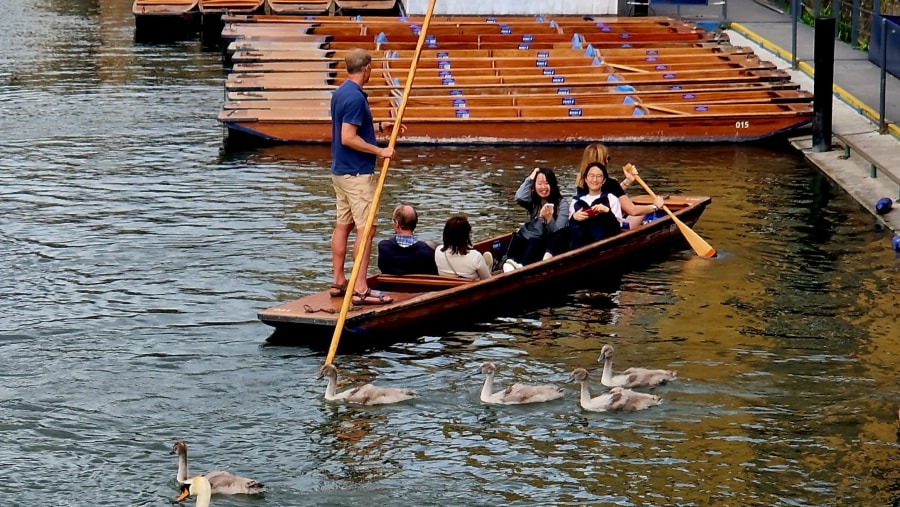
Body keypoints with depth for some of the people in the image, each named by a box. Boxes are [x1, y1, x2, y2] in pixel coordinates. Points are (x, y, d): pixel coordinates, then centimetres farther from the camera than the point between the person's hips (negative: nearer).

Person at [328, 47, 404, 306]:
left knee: (343, 225, 14)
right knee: (365, 228, -9)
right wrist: (380, 151, -18)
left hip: (340, 171, 10)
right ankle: (360, 289, -12)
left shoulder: (340, 92, 11)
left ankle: (338, 282, 18)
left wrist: (381, 126, 23)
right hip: (357, 173, -10)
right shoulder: (355, 97, -20)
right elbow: (348, 138, -24)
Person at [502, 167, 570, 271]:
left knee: (534, 241, -35)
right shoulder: (533, 201, 12)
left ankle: (520, 266, -62)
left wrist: (549, 218, -27)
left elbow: (557, 231, -7)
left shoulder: (562, 204, 2)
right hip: (528, 238, 4)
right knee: (517, 238, -29)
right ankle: (509, 263, -55)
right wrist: (530, 179, -1)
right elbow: (520, 198, -12)